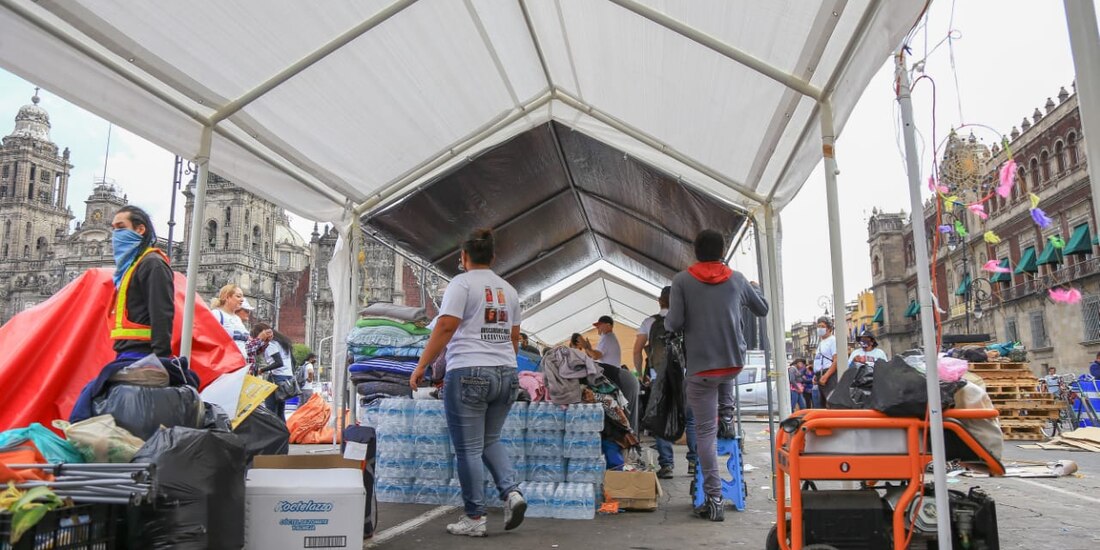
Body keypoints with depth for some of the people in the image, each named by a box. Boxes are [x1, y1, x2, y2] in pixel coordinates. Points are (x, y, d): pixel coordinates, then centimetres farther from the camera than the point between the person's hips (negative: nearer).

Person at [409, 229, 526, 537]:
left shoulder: (462, 283, -4)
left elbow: (445, 327, -12)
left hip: (468, 374, -7)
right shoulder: (508, 289, 16)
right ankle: (512, 492, 2)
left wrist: (421, 366, -8)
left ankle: (474, 519, 8)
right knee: (490, 441, 20)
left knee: (469, 449, 2)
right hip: (506, 374, 7)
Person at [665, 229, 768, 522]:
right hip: (735, 362, 3)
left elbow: (673, 324, -12)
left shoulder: (682, 280, -4)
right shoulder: (737, 279, 5)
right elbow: (762, 309, 20)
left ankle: (714, 500, 2)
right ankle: (726, 414, 29)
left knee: (706, 432, 4)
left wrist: (667, 322, 13)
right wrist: (755, 288, 40)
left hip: (701, 367, -3)